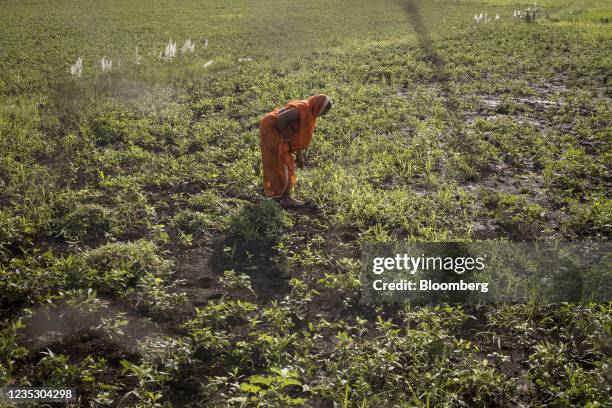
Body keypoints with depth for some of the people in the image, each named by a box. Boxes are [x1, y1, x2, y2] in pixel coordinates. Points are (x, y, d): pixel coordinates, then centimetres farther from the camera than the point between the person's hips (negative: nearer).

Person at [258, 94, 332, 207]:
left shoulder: (309, 113, 6)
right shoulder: (303, 110, -23)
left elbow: (302, 135, 13)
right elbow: (280, 119, -31)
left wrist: (300, 156, 12)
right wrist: (286, 137, -18)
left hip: (275, 130, 9)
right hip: (271, 129, -9)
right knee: (281, 164, -5)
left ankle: (277, 193, 28)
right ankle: (285, 197, 1)